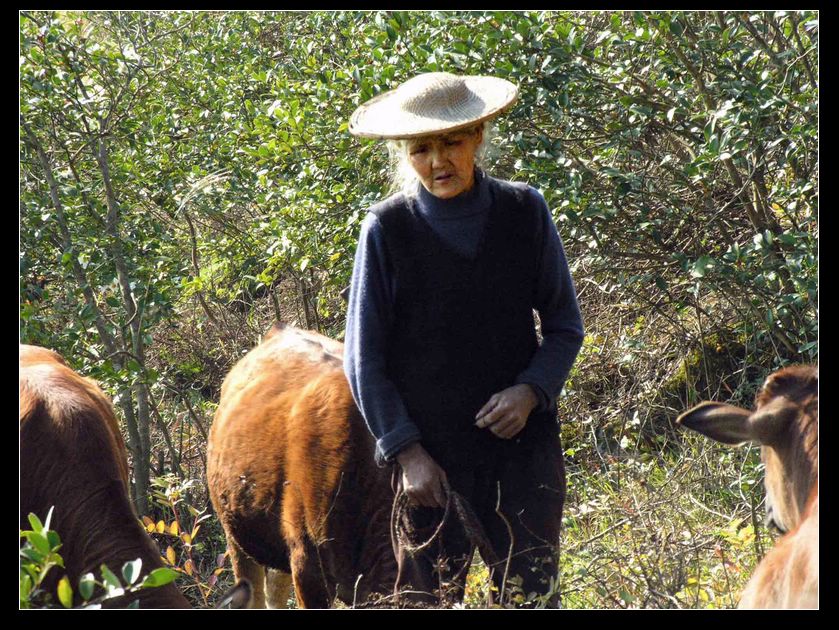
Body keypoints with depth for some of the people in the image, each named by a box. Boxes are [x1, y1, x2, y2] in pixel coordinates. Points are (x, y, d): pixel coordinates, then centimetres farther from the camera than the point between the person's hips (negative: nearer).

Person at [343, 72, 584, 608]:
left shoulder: (526, 212, 1)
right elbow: (364, 359, 0)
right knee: (427, 601, 5)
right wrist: (405, 451, -7)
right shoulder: (387, 230, -4)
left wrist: (531, 390, -10)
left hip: (523, 441, 1)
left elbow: (565, 326, 8)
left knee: (533, 597, 2)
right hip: (428, 453, -1)